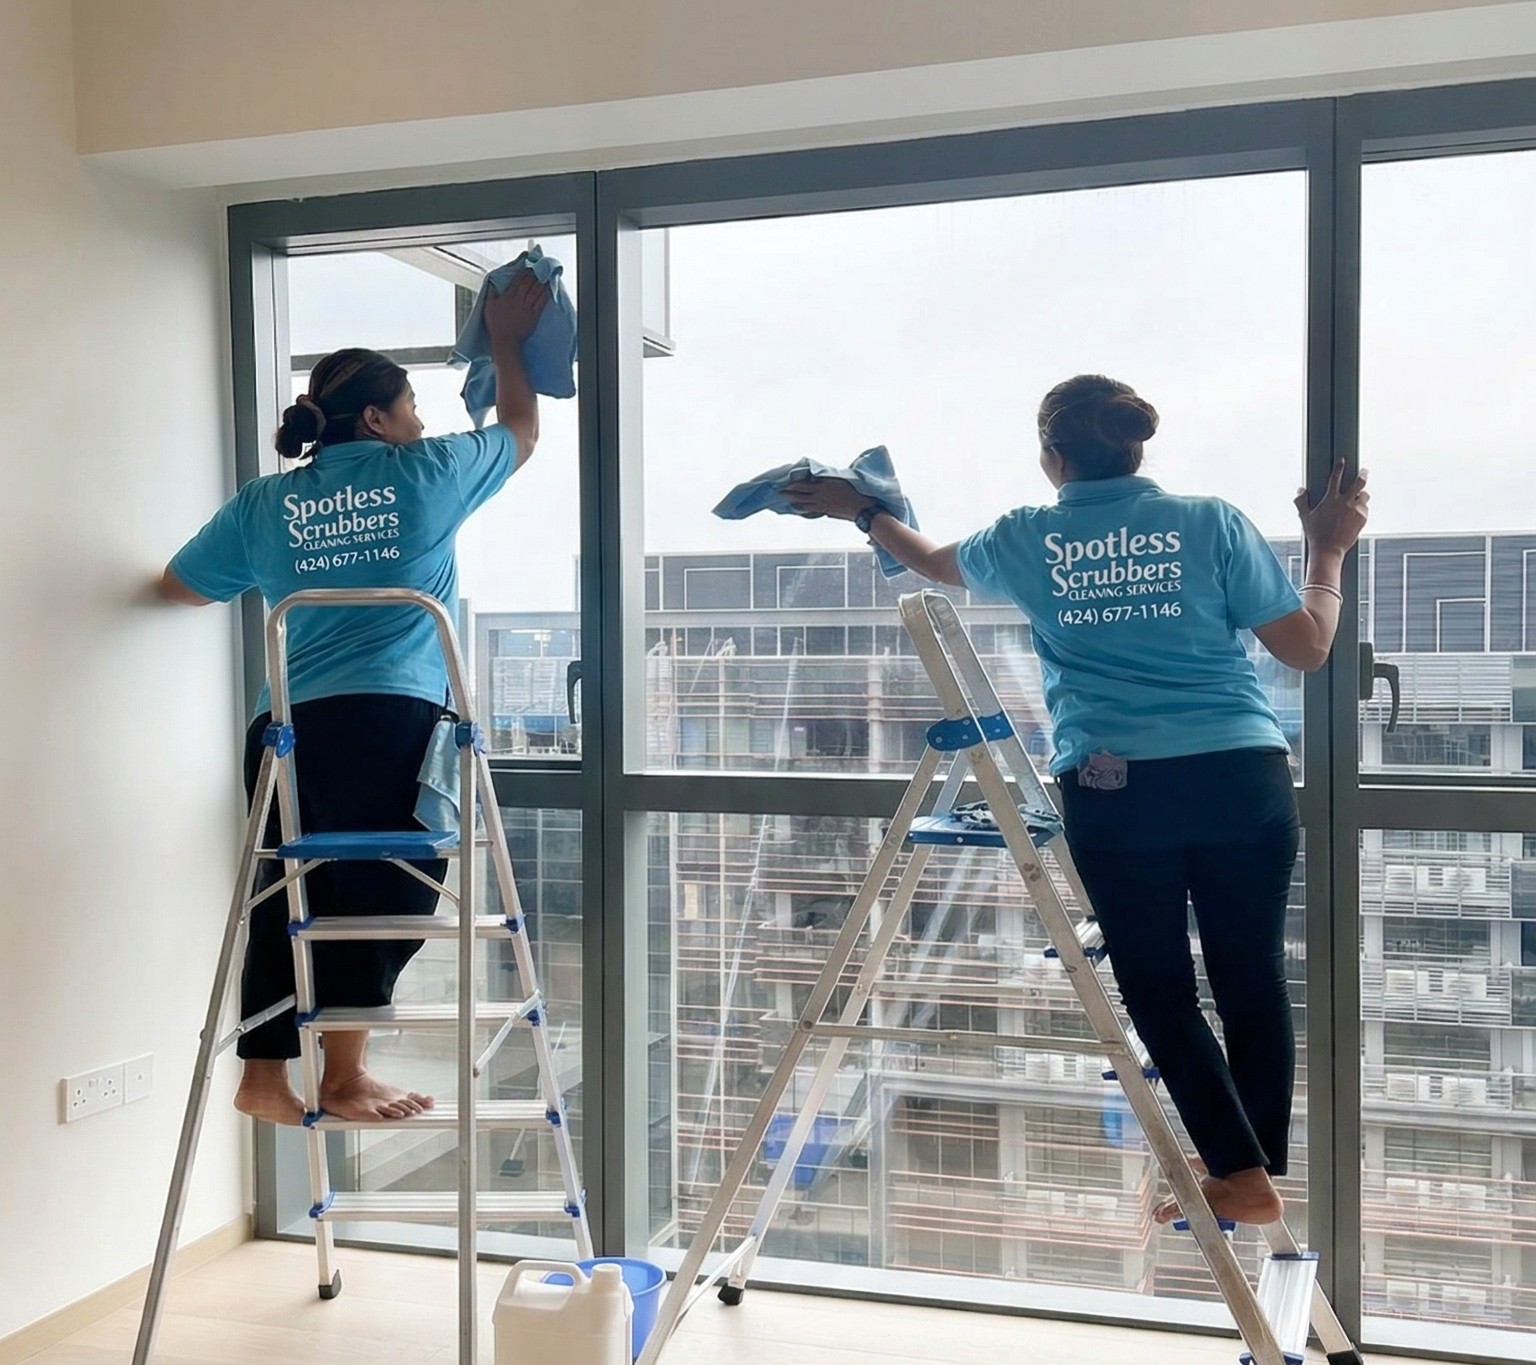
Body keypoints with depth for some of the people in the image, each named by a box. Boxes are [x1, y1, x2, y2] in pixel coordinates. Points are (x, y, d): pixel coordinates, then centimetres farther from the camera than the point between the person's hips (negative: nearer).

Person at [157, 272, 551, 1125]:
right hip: (392, 723, -5)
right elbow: (521, 431, 22)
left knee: (287, 902, 12)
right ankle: (345, 1076, 8)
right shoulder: (424, 474, 6)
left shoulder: (263, 503, 15)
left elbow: (179, 585, 26)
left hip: (288, 728, 5)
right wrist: (507, 341, 37)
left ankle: (264, 1075, 17)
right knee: (381, 901, 3)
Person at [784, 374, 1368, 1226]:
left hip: (1114, 792, -1)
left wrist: (861, 514, 46)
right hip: (1243, 778, 1)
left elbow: (935, 563, 29)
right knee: (1252, 984, 13)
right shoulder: (1212, 523, 3)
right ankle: (1261, 1169, 24)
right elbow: (1306, 649, 4)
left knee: (1160, 994, 11)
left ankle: (1240, 1176, 8)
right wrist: (1329, 550, 19)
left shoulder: (1026, 541, 7)